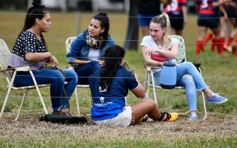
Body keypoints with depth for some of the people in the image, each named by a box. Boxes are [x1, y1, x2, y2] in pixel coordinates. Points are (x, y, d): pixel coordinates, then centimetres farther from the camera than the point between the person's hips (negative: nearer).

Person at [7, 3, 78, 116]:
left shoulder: (39, 36, 14)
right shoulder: (28, 35, -16)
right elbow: (29, 56, -33)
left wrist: (51, 60, -6)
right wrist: (48, 54, -20)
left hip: (35, 71, 10)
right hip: (22, 75, -10)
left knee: (72, 75, -1)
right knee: (57, 76, -31)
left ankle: (63, 107, -7)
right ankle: (57, 111, -17)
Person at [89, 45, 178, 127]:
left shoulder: (94, 75, 6)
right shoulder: (124, 73, -5)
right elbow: (141, 95, 7)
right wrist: (132, 78, 22)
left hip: (96, 119, 6)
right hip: (115, 119, -6)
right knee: (150, 104, 15)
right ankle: (163, 117, 44)